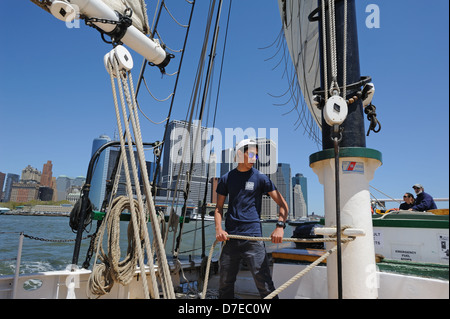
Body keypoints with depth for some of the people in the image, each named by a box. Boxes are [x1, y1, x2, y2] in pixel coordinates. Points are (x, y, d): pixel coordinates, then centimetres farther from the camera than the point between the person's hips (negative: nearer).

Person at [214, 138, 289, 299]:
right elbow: (219, 207, 13)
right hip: (230, 237, 3)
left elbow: (283, 204, 1)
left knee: (264, 284, -5)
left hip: (253, 237, -2)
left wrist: (280, 226, -15)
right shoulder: (226, 178, 9)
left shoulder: (260, 178, 2)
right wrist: (218, 228, -4)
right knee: (225, 282, 12)